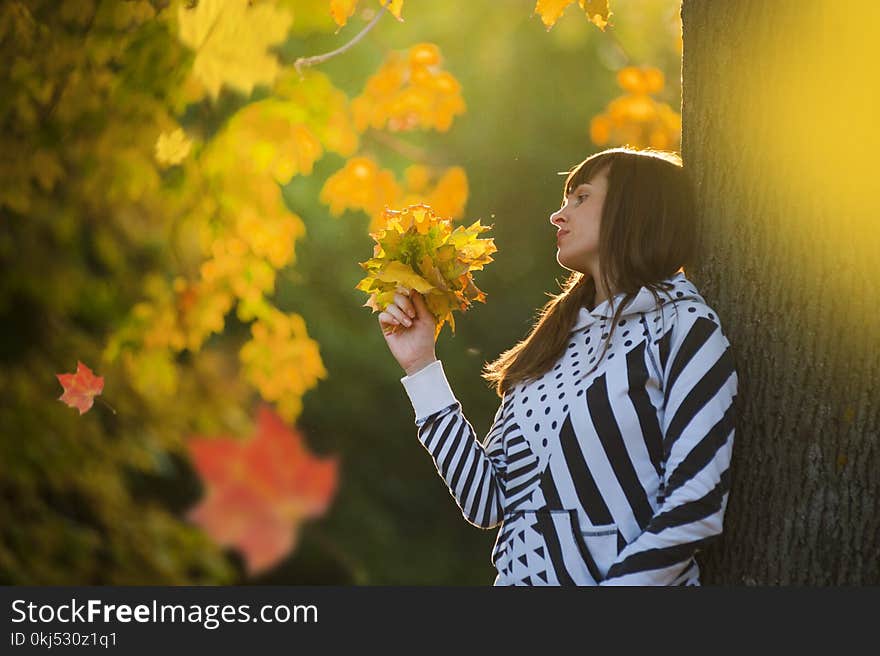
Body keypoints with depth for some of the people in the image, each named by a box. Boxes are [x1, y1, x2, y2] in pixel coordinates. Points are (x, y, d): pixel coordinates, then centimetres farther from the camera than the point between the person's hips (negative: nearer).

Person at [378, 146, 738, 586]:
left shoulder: (681, 324, -1)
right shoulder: (557, 339, 14)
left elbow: (696, 504, -11)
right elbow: (487, 501, 8)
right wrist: (421, 365, 10)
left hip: (620, 578, -5)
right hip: (520, 575, 5)